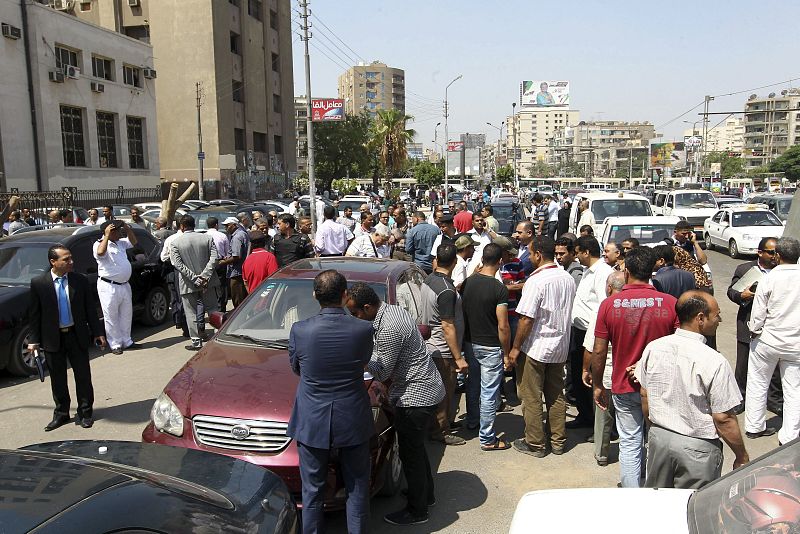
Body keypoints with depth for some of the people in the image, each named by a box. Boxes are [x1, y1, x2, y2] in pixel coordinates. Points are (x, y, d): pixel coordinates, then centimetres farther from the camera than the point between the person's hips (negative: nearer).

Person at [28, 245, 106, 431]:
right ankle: (61, 414, 26)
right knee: (57, 379, 11)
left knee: (83, 376, 7)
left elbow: (90, 309, 2)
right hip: (52, 338, 0)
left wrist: (98, 332, 2)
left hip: (77, 336, 0)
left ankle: (84, 412, 20)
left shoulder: (80, 281, -3)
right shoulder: (38, 283, -6)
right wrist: (33, 340, -3)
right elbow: (34, 314, 0)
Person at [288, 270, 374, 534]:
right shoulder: (364, 329, -16)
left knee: (312, 490, 18)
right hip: (353, 421, 0)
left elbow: (296, 368, 2)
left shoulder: (300, 330, -16)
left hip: (312, 422, 0)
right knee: (357, 488, 19)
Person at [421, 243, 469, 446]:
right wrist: (459, 358, -21)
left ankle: (447, 421, 38)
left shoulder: (429, 280, 1)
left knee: (444, 389, 23)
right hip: (443, 350, -9)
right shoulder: (446, 291, -27)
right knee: (444, 392, 6)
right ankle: (440, 432, 20)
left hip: (431, 344, 9)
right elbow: (448, 327, -26)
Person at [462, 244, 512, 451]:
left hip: (470, 343, 6)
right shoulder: (499, 289, -20)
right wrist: (507, 353, -8)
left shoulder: (467, 283, -3)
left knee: (473, 385, 24)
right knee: (489, 393, 3)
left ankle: (472, 421, 43)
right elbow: (503, 327, -19)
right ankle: (487, 439, 12)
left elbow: (463, 314, 6)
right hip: (491, 347, -6)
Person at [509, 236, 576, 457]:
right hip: (560, 347, 7)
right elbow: (567, 312, 11)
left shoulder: (536, 281, -20)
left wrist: (515, 348, -12)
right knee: (556, 395, 17)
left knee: (531, 397, 6)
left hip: (535, 348, -7)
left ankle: (535, 444, 16)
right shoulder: (568, 279, 2)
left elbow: (526, 318, -20)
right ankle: (558, 441, 27)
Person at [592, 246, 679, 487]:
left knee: (630, 445, 11)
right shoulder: (670, 303, -10)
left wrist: (597, 385, 7)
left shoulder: (609, 304, -10)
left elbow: (599, 351, -6)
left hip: (624, 387, 0)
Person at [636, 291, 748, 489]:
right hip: (697, 449, -4)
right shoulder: (715, 361, -22)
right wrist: (742, 456, -1)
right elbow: (723, 419, -17)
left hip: (658, 438, 5)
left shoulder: (653, 348, -7)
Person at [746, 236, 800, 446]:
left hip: (768, 341, -2)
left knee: (758, 384, 15)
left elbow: (758, 313, -10)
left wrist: (754, 331, 6)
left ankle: (754, 426, 24)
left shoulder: (769, 279, -14)